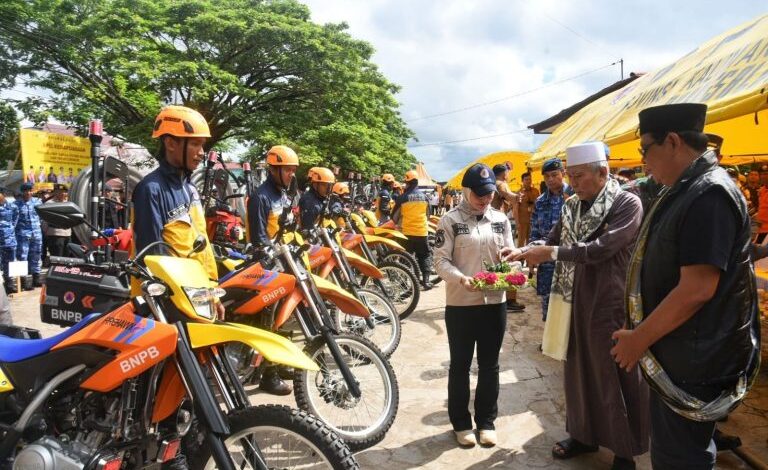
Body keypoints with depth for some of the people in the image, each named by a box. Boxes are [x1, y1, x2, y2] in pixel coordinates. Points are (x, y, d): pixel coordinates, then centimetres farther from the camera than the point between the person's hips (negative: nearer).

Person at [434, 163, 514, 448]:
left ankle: (486, 420, 30)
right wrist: (461, 279, -28)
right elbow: (441, 261, -10)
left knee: (489, 365, 14)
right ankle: (461, 422, 26)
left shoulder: (501, 219, 6)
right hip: (460, 304, -3)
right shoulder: (450, 220, -6)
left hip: (495, 302, 4)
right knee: (460, 365, 10)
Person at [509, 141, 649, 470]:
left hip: (610, 306, -6)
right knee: (579, 372, 17)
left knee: (615, 379, 7)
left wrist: (551, 253, -24)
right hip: (575, 303, 6)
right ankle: (584, 434, 36)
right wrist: (526, 252, -8)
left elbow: (601, 248, -24)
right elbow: (553, 243, 11)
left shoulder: (627, 204, -13)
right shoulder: (572, 206, 6)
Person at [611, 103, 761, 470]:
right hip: (675, 355, 10)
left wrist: (638, 340, -18)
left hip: (694, 361, -9)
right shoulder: (685, 190, 10)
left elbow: (696, 290, -28)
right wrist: (639, 331, 18)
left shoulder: (710, 195, -22)